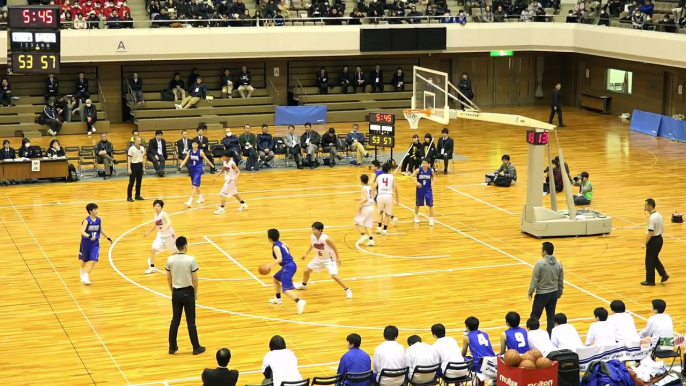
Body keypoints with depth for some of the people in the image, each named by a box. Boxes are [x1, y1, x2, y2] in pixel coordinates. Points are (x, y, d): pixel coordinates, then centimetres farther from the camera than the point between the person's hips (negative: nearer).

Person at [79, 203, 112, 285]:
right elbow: (82, 232, -32)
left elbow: (101, 230, 14)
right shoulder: (86, 221, -20)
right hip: (86, 242, -3)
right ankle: (82, 273, 47)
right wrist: (89, 236, -48)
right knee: (85, 260, 17)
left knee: (93, 260, -13)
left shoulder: (99, 220, -4)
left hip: (95, 243, 3)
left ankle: (86, 276, -8)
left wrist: (108, 237, 14)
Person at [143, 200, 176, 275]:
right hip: (160, 236, 6)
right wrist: (148, 232, 26)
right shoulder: (156, 215, 1)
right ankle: (151, 268, 7)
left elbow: (169, 223, -39)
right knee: (153, 250, -6)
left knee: (174, 251, 9)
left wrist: (164, 229, -56)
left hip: (168, 235, -6)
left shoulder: (163, 214, -22)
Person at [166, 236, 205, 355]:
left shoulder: (170, 259, -5)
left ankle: (172, 347, 19)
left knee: (175, 320, 13)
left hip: (176, 292, 3)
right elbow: (195, 279, -10)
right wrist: (196, 292, 5)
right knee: (191, 321, 5)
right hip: (188, 292, -3)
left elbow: (168, 278, 3)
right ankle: (196, 348, 12)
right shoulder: (191, 259, -15)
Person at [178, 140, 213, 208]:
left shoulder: (200, 152, -11)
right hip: (192, 170, 6)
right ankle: (201, 198, 37)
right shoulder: (190, 151, 2)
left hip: (198, 170, -6)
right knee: (196, 185, 19)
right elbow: (185, 160, -2)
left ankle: (190, 201, -19)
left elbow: (206, 159, -2)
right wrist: (180, 166, -15)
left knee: (194, 185, -14)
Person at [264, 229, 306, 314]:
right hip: (290, 265, 10)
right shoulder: (280, 243, 14)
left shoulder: (276, 247, -13)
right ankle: (278, 298, 45)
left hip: (288, 267, -10)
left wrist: (270, 265, -23)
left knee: (286, 289, -19)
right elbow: (287, 248, 36)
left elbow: (279, 259, -25)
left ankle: (299, 301, -39)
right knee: (276, 278, 32)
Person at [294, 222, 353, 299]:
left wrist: (338, 258, -9)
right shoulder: (312, 237, -16)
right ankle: (303, 285, 46)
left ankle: (347, 290, -6)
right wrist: (306, 254, 8)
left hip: (329, 259, -6)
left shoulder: (326, 239, -33)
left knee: (334, 276, -21)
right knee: (306, 271, 14)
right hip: (318, 258, 6)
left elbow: (334, 248, -18)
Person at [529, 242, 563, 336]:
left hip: (542, 294, -5)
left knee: (535, 315, 6)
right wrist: (560, 292, 20)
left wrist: (530, 292, -3)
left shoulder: (540, 263, -18)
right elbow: (561, 280, 7)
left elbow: (534, 279, -14)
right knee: (551, 315, 13)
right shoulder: (558, 263, -2)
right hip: (554, 293, 5)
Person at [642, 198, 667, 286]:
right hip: (659, 238, 9)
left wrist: (645, 243, -21)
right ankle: (664, 274, 18)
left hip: (654, 240, -9)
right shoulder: (658, 215, 7)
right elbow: (661, 227, 15)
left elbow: (650, 232, -25)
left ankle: (650, 280, 10)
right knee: (655, 259, 22)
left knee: (649, 261, 3)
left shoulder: (652, 218, -23)